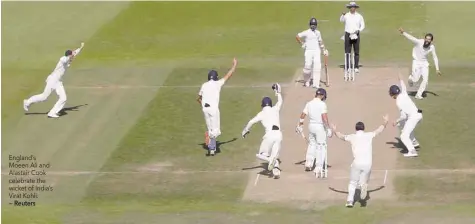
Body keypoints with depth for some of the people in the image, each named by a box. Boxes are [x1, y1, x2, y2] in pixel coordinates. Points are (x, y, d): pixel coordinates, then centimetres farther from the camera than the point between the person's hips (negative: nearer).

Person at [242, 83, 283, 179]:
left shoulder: (262, 113, 7)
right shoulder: (275, 109, 16)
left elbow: (251, 122, -4)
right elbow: (280, 102, 38)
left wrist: (245, 131, 10)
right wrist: (278, 92, 53)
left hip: (270, 134, -4)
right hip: (279, 134, 4)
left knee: (261, 154, 10)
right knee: (275, 156, 10)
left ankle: (270, 160, -22)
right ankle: (276, 170, -18)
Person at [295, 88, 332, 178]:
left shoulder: (309, 103, 4)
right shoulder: (322, 104, -14)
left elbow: (303, 115, 5)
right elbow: (324, 117, -22)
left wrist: (300, 126, 15)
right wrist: (328, 128, -18)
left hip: (311, 126, 6)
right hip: (320, 127, -6)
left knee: (312, 144, 26)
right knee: (321, 147, 1)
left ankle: (308, 164, 30)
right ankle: (318, 169, -2)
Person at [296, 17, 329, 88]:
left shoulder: (318, 32, 13)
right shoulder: (306, 32, -2)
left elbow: (320, 42, 20)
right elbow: (297, 36, -2)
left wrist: (324, 50, 13)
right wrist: (302, 44, -3)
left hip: (317, 51, 3)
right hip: (308, 51, -3)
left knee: (317, 66, -9)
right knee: (308, 66, -9)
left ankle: (316, 84, -8)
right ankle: (306, 82, 14)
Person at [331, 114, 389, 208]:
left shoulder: (352, 137, 6)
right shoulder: (369, 135, 8)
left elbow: (341, 136, 23)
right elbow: (379, 130, 24)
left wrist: (335, 131, 43)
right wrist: (385, 123, 42)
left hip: (357, 163, -1)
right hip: (368, 164, 1)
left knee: (352, 183, 16)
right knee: (363, 181, 14)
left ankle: (350, 200, 4)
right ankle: (364, 186, -21)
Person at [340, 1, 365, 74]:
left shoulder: (359, 16, 5)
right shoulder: (346, 15, 0)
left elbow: (362, 26, 9)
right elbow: (341, 20, -20)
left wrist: (358, 30, -11)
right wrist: (343, 15, -41)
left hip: (356, 35, 1)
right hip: (348, 35, -1)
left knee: (356, 52, 3)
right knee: (347, 52, -2)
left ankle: (356, 67, 7)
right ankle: (347, 67, 0)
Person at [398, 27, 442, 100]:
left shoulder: (432, 47, -9)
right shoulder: (419, 42, -21)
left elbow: (435, 57, 4)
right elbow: (410, 37, -35)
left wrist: (437, 69, 4)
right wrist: (403, 32, -53)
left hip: (424, 63, 3)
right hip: (416, 62, -3)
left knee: (425, 79, -9)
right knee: (416, 79, -11)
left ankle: (419, 94, 6)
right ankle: (411, 78, 28)